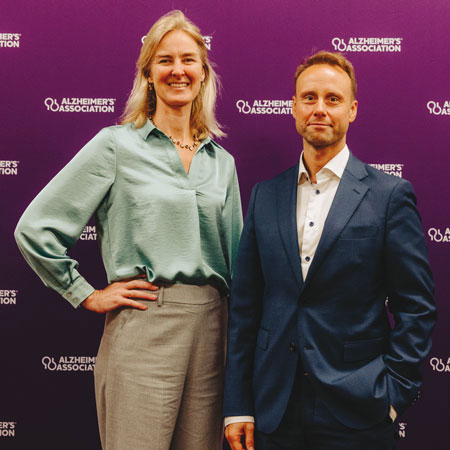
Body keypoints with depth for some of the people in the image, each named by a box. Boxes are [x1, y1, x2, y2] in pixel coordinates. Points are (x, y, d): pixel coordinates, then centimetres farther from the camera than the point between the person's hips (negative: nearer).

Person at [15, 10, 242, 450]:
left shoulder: (222, 162, 13)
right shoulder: (117, 145, -1)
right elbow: (35, 228, -2)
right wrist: (87, 295, -1)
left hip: (211, 330, 5)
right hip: (143, 327, -4)